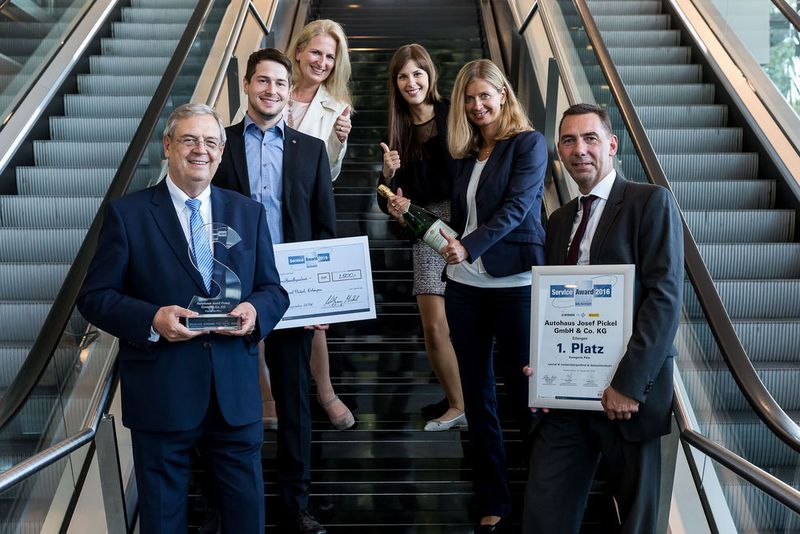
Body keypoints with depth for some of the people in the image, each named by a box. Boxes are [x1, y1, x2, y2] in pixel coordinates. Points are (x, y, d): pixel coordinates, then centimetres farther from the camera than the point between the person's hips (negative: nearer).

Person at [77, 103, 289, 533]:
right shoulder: (126, 213, -2)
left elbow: (273, 290, 10)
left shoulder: (249, 213, 8)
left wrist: (255, 311, -14)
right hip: (160, 395, -3)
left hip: (235, 394, 3)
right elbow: (94, 296, -4)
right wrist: (152, 320, -21)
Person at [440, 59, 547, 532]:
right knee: (477, 395, 8)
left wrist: (470, 246, -24)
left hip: (515, 283, -6)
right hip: (465, 285, 6)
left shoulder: (529, 143, -3)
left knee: (523, 389, -3)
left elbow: (516, 207, -14)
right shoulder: (466, 153, 14)